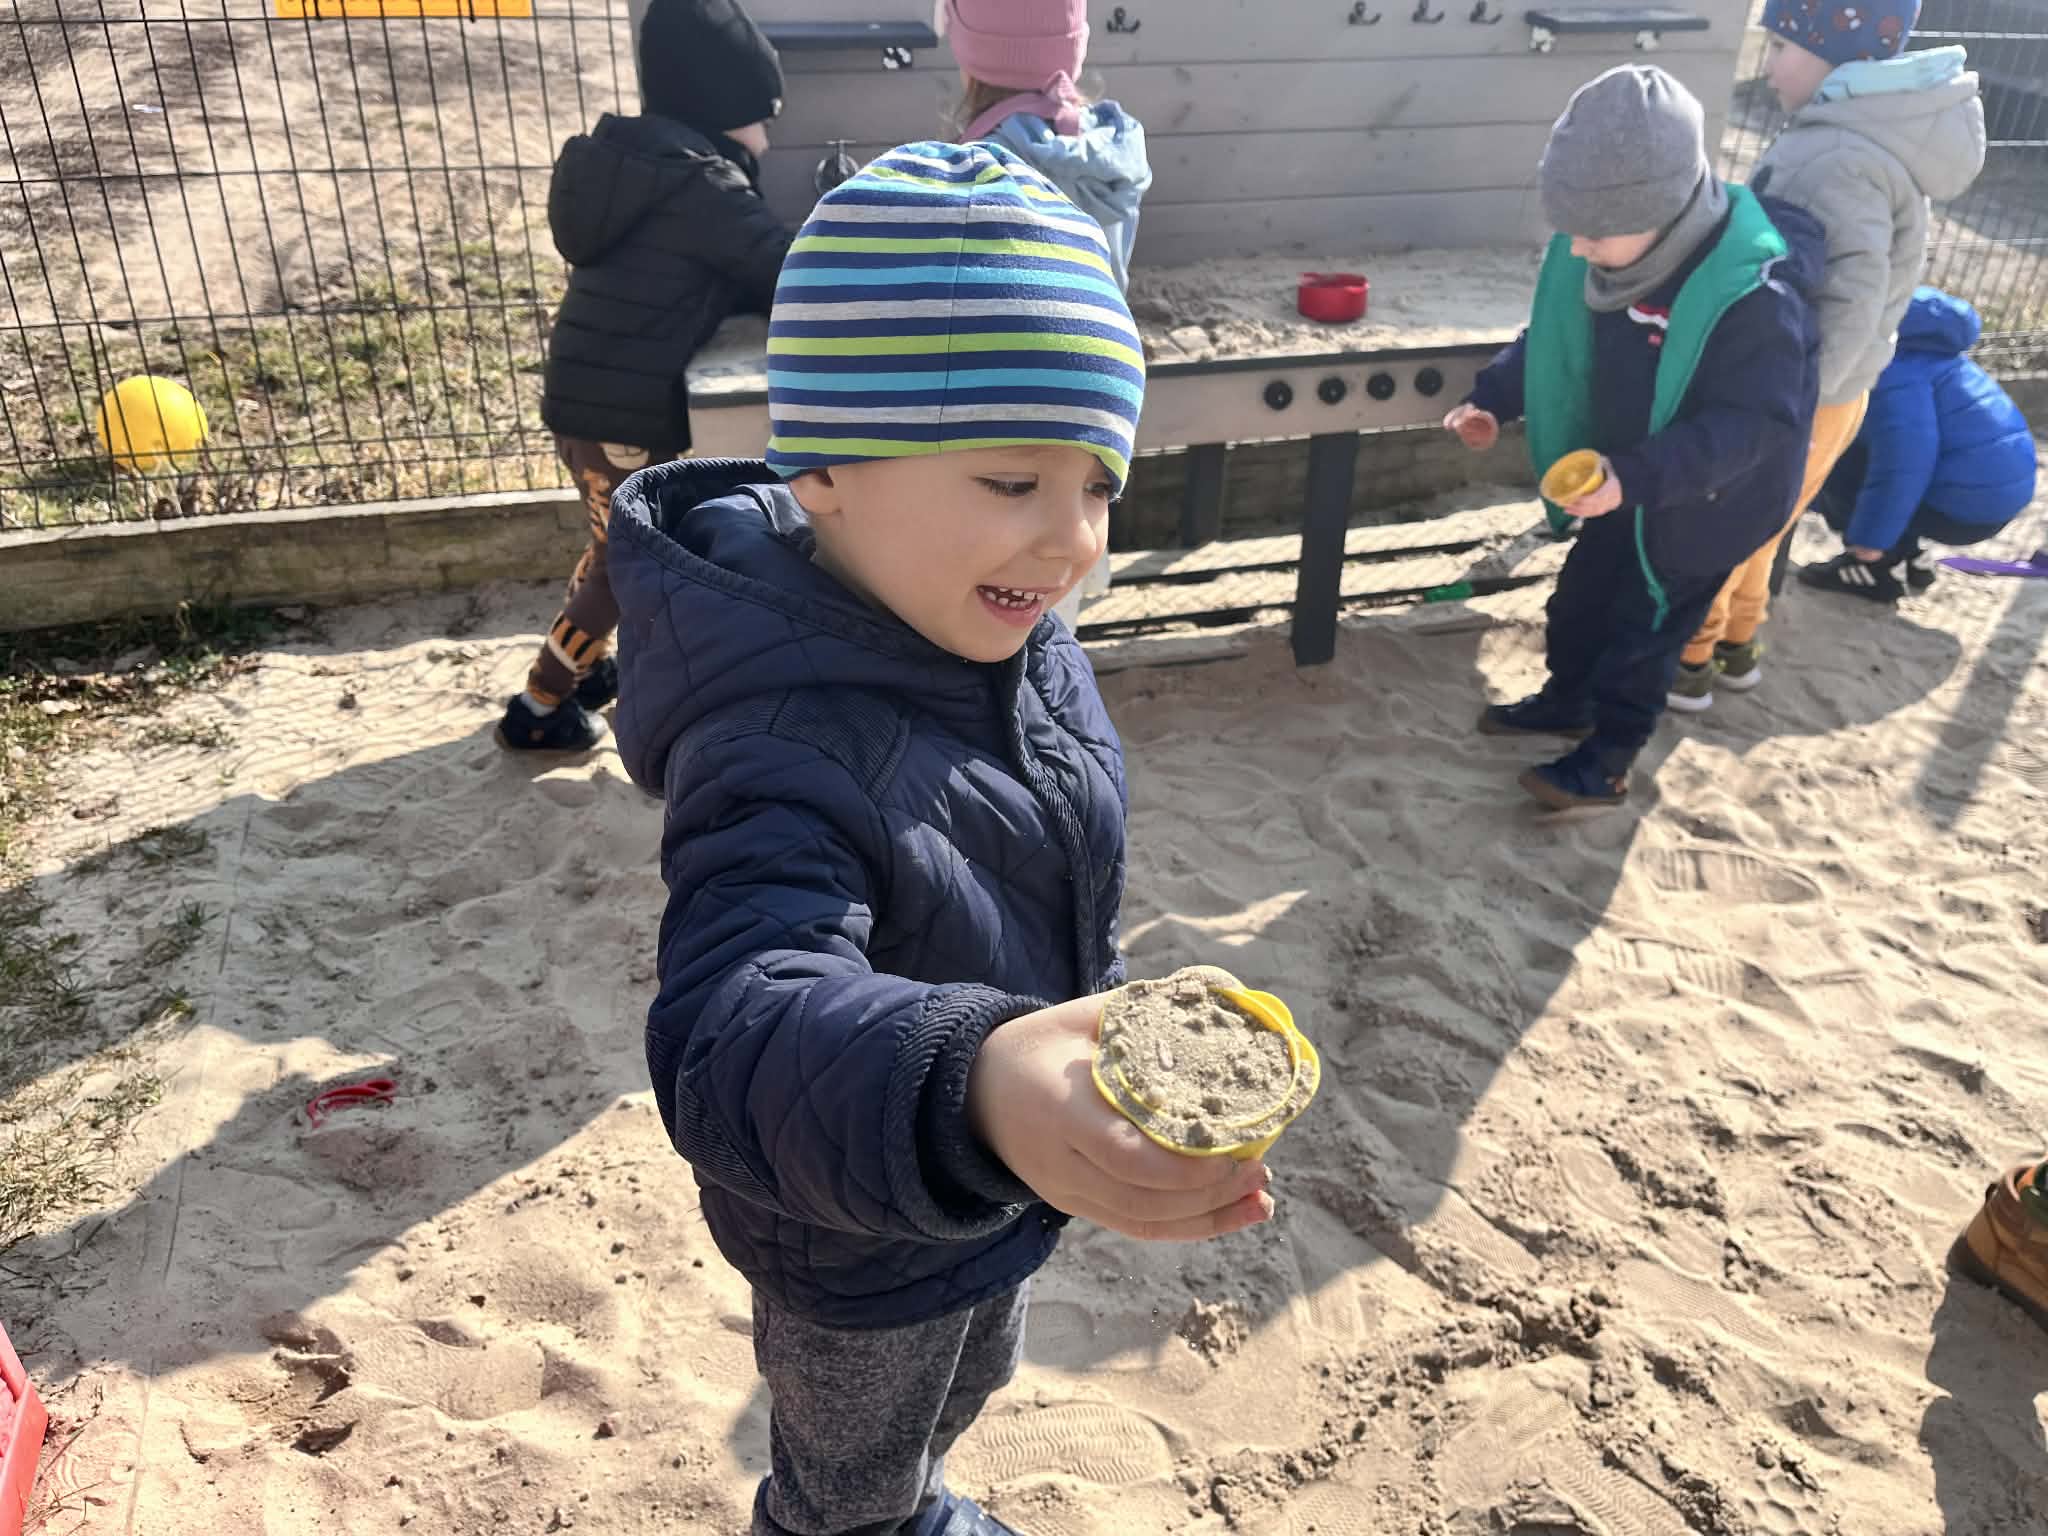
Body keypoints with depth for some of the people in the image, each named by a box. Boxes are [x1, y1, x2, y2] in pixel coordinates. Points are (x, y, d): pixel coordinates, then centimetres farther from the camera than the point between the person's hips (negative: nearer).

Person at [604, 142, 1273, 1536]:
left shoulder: (1016, 645, -13)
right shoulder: (784, 750, -40)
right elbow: (740, 1024, -54)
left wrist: (1083, 1057, 16)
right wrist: (969, 1089, -72)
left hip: (997, 1199, 8)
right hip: (862, 1258, -7)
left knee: (960, 1393, 37)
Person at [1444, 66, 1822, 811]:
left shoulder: (1755, 297, -35)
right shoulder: (1602, 251, -14)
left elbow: (1749, 423, -32)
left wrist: (1635, 476, -43)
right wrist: (1494, 399, -10)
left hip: (1701, 506, -7)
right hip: (1621, 481, 7)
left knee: (1643, 626, 8)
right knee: (1579, 597, 22)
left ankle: (1608, 758, 26)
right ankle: (1567, 700, 46)